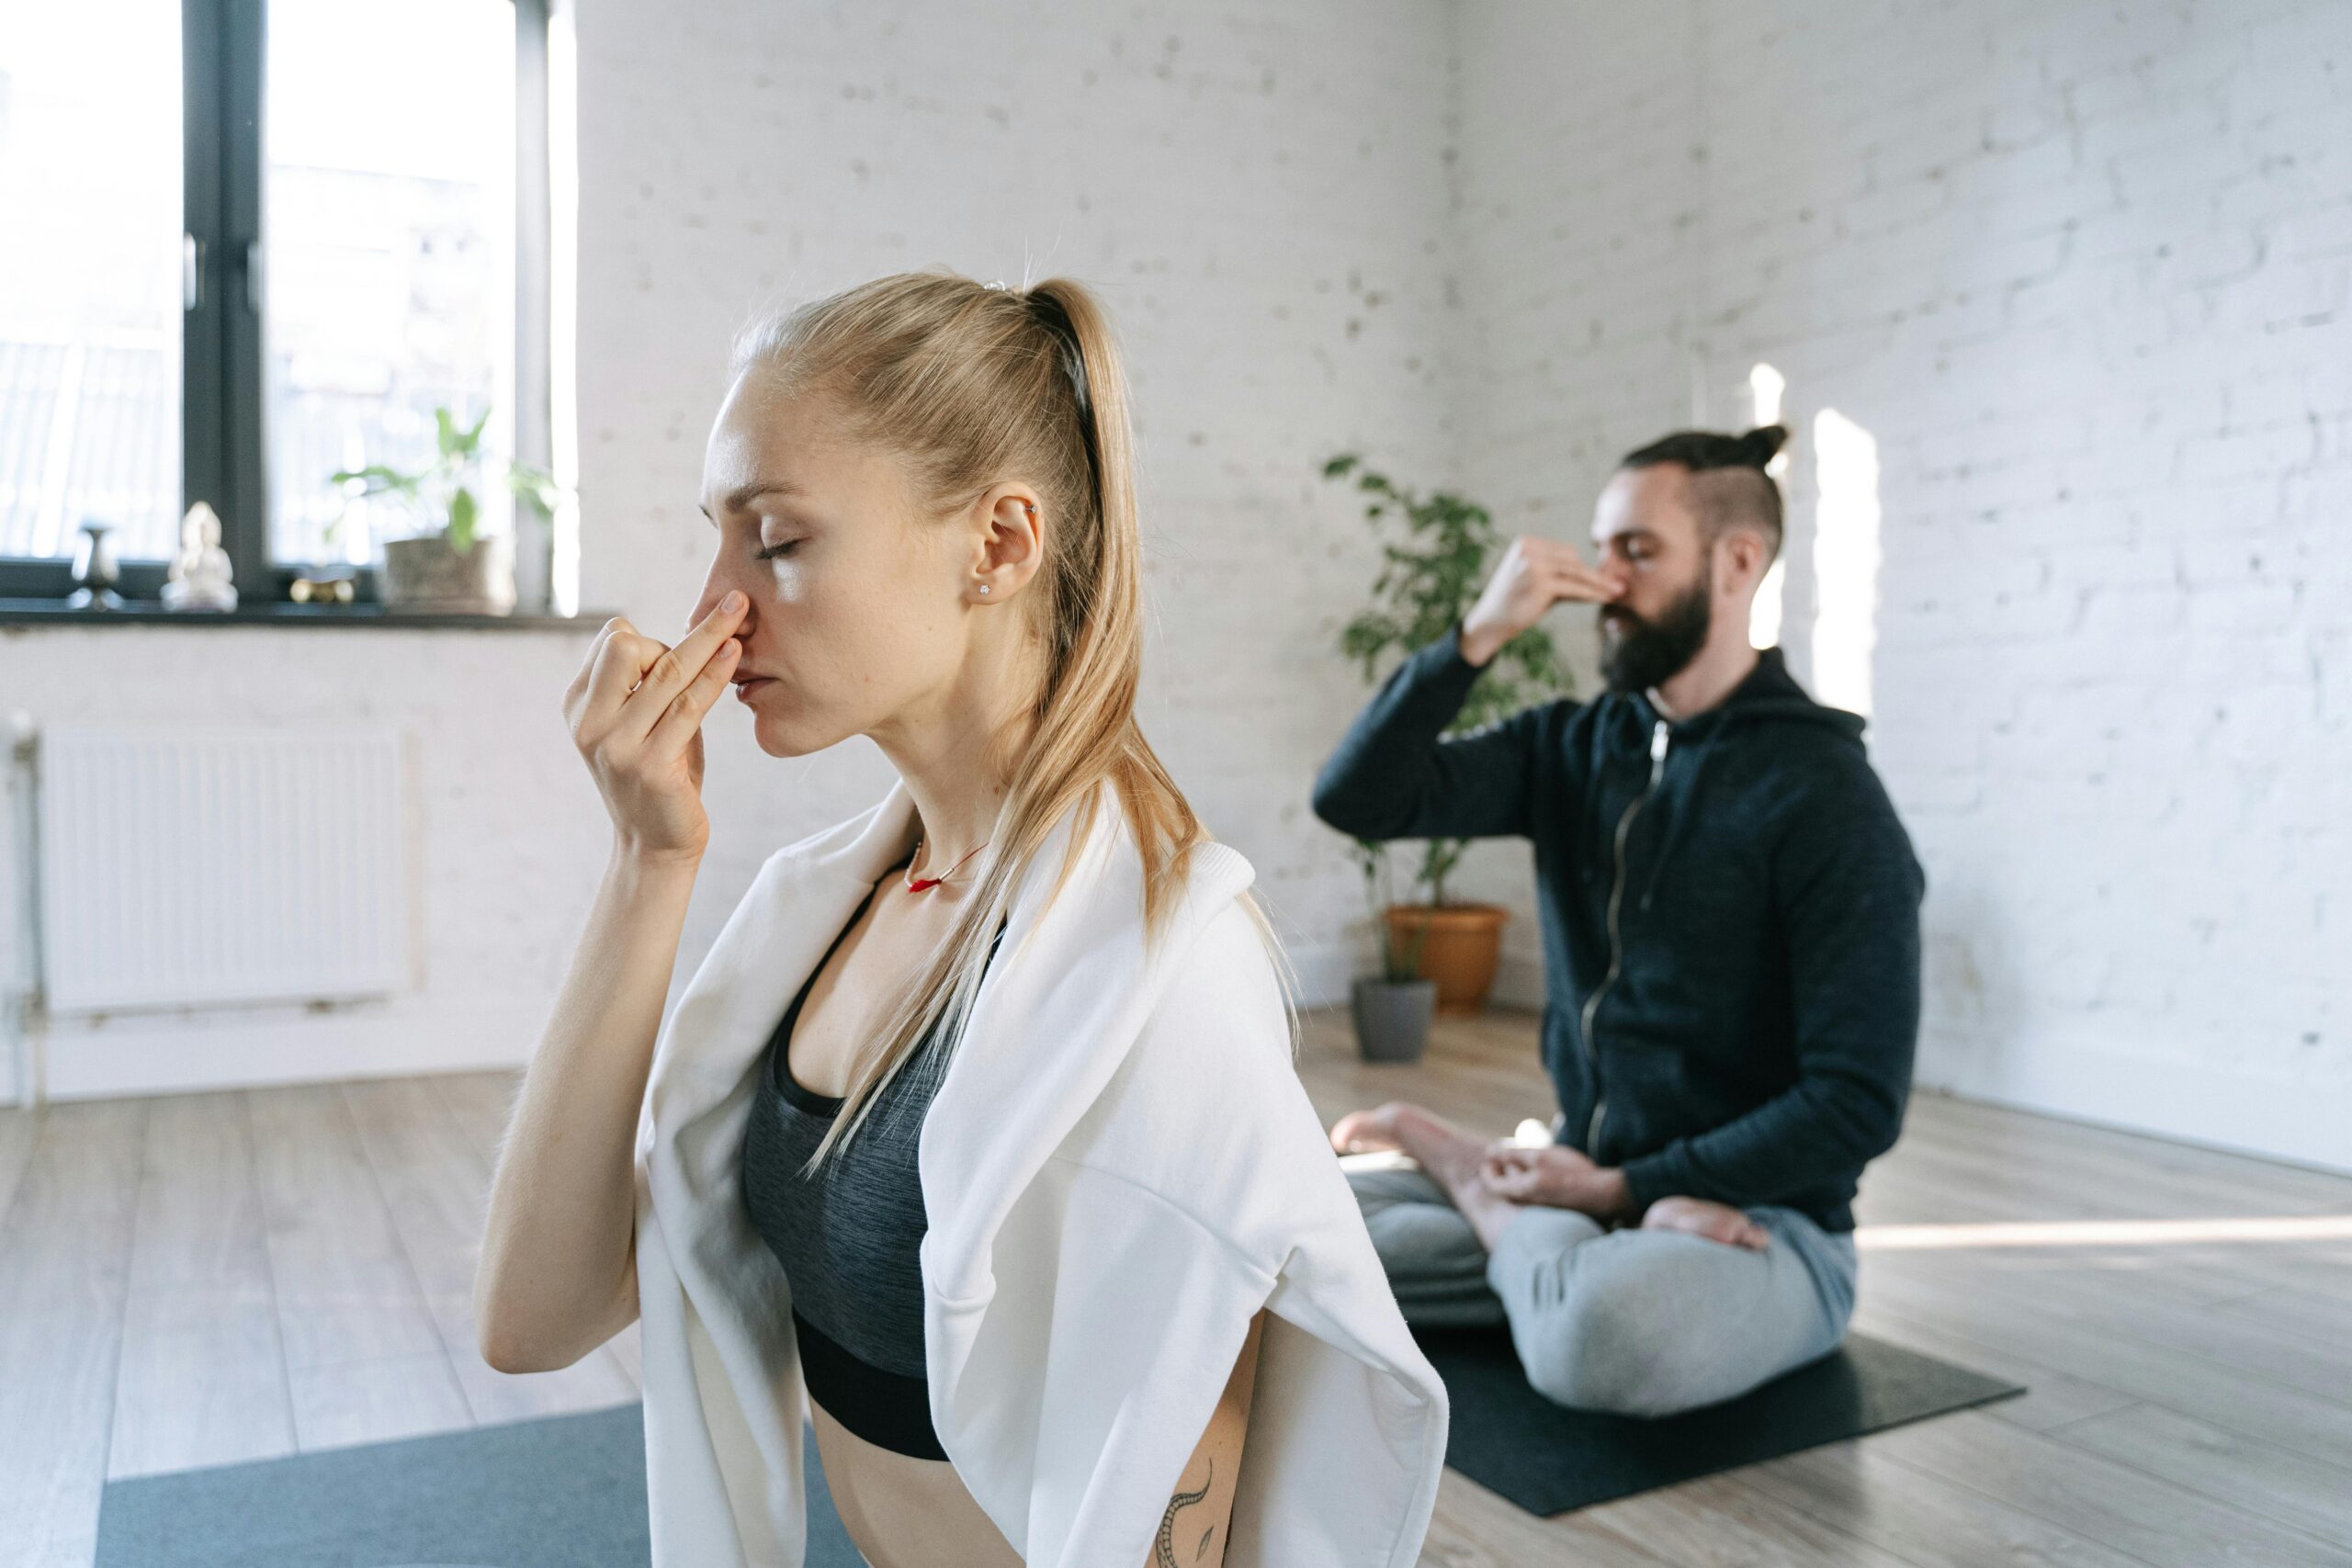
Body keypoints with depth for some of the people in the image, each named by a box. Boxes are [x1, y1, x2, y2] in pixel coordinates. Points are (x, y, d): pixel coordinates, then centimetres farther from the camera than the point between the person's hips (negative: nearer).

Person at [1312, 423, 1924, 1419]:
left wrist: (1622, 1188, -15)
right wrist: (1480, 634, -16)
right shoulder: (1574, 748, 5)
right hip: (1585, 1182, 4)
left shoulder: (1823, 796, -13)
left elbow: (1856, 1106, -16)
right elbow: (1356, 800, -6)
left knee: (1603, 1329, -37)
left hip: (1759, 1219, -4)